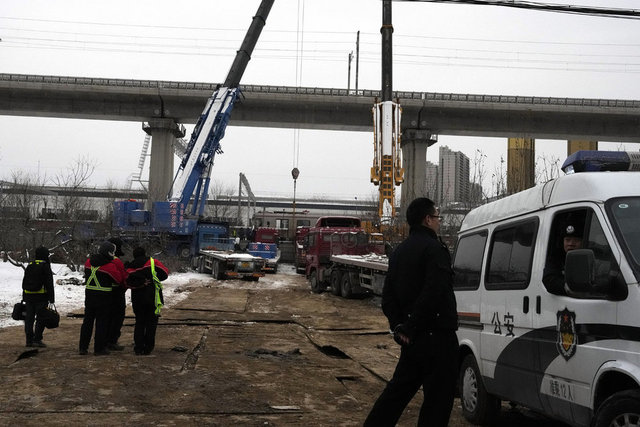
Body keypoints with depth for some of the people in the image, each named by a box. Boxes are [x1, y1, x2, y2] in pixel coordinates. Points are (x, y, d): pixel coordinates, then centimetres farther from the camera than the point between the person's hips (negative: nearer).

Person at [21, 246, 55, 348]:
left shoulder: (29, 266, 11)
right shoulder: (45, 266, -9)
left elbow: (24, 282, 16)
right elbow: (49, 283, -11)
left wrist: (24, 298, 22)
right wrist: (51, 298, -8)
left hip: (28, 296, 6)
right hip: (41, 297, -6)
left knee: (29, 318, 9)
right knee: (40, 318, -1)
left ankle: (29, 340, 11)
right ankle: (37, 339, -4)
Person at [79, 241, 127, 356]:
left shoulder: (88, 262, 5)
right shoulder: (110, 266, -15)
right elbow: (120, 279, -7)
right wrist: (120, 269, 8)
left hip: (89, 295, 6)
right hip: (103, 297, -6)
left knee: (87, 320, 14)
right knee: (101, 322, 4)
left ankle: (83, 347, 18)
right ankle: (99, 348, 7)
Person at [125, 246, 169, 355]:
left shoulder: (130, 268, 4)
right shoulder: (153, 262, -4)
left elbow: (128, 283, -4)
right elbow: (165, 273, -1)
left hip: (137, 299, 3)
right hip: (152, 298, -3)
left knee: (139, 322, 14)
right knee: (151, 322, 7)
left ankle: (138, 348, 11)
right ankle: (148, 348, 6)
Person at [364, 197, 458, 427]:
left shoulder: (399, 250, 14)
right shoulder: (435, 249, -14)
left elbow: (388, 294, 14)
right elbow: (433, 294, -23)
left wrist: (398, 325, 7)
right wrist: (411, 327, -16)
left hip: (411, 339, 9)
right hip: (436, 335, -9)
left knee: (398, 389, 19)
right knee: (437, 397, 0)